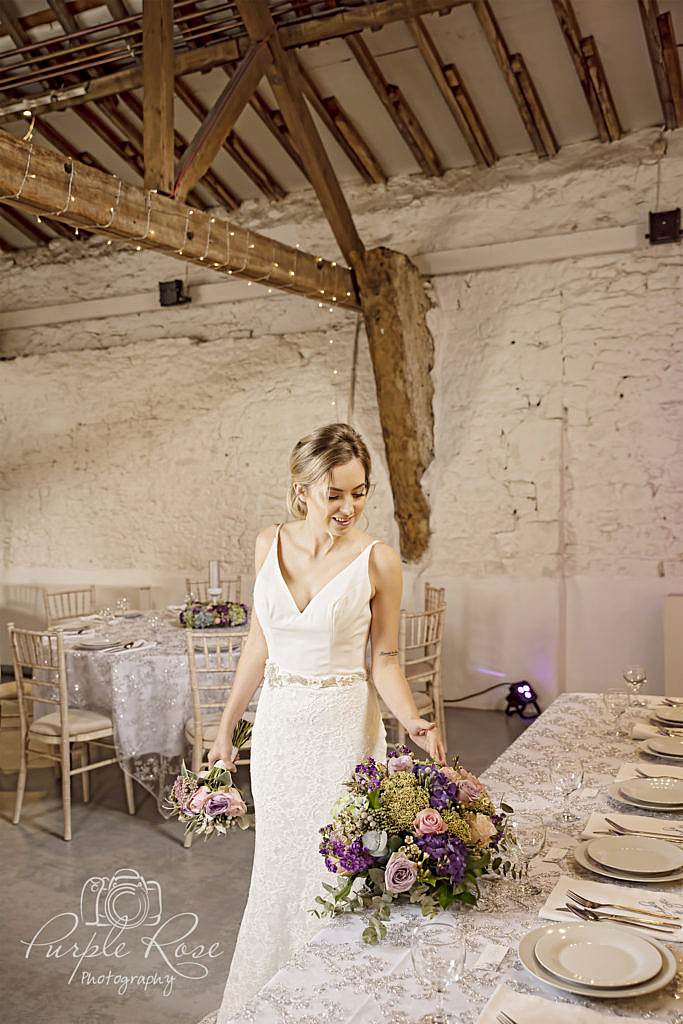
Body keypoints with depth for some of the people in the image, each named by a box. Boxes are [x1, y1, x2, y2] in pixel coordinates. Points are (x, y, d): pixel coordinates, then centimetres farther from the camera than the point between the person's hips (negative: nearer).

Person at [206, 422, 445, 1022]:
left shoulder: (378, 562, -12)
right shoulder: (270, 545, -2)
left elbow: (384, 659, -5)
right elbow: (259, 644, 7)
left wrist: (414, 722, -21)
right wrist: (227, 726, 9)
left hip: (344, 727, -3)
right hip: (278, 725, 4)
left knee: (336, 872, 6)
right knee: (278, 868, 17)